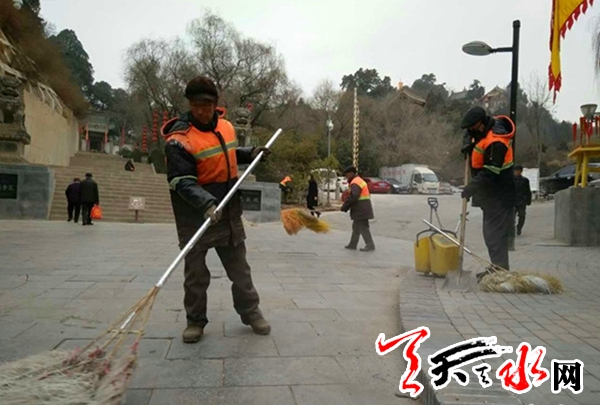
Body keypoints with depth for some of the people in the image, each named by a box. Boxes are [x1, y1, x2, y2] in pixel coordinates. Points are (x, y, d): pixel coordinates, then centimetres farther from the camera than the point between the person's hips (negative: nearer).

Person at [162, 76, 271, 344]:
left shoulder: (226, 126, 4)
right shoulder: (179, 139, -18)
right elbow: (182, 182, -26)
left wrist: (250, 154, 8)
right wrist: (206, 204, -40)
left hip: (229, 211, 6)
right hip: (195, 216, -5)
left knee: (239, 268, 14)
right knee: (195, 272, 6)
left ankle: (250, 313, 29)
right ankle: (195, 320, 24)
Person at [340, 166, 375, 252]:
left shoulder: (355, 183, -15)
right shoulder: (360, 180, 19)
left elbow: (353, 196, -26)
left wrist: (345, 206, -19)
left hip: (361, 209, -11)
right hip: (361, 209, 11)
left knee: (363, 227, -6)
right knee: (356, 226, 15)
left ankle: (370, 245, -3)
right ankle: (353, 244, 22)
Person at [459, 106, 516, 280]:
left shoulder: (496, 143, -26)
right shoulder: (490, 125, 5)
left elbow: (490, 173, -28)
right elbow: (469, 134, 25)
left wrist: (472, 187, -26)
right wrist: (467, 144, 5)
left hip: (498, 195, -11)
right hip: (490, 193, 11)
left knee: (495, 232, -11)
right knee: (490, 231, 14)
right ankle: (496, 268, 23)